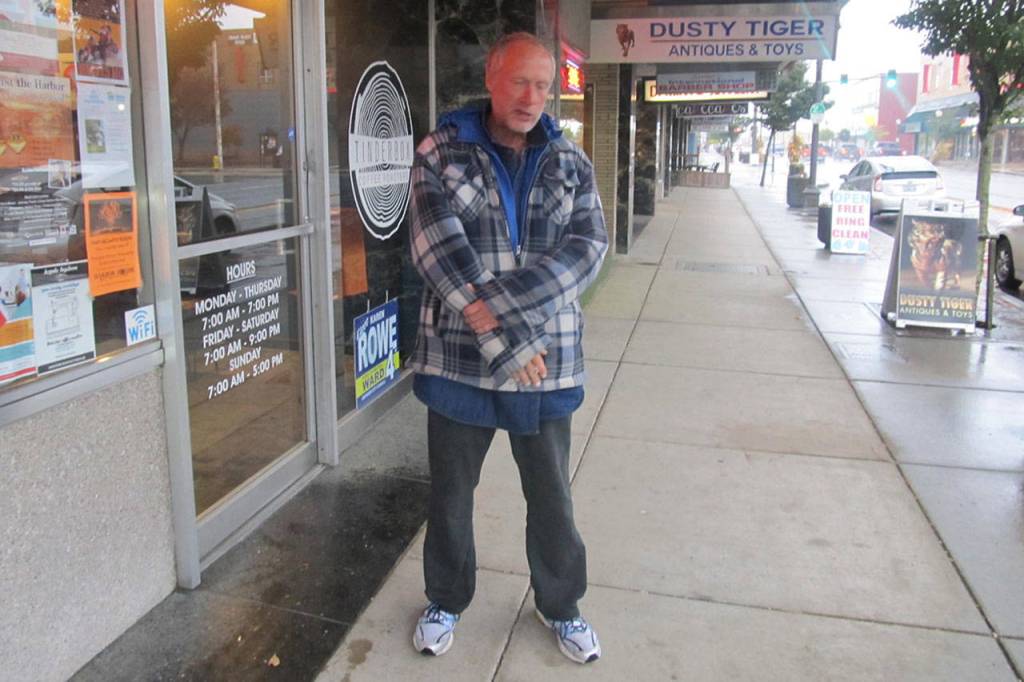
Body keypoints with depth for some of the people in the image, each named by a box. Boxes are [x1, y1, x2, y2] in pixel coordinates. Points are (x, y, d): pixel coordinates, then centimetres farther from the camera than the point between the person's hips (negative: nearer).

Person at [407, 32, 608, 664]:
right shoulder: (440, 154, -3)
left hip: (548, 358, 2)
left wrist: (503, 304, -23)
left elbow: (587, 246, -8)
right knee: (451, 490, 15)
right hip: (458, 357, -1)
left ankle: (561, 606, 38)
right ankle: (446, 601, 39)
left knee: (552, 494, 15)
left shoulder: (571, 162, 5)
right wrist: (506, 343, -23)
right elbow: (438, 248, -15)